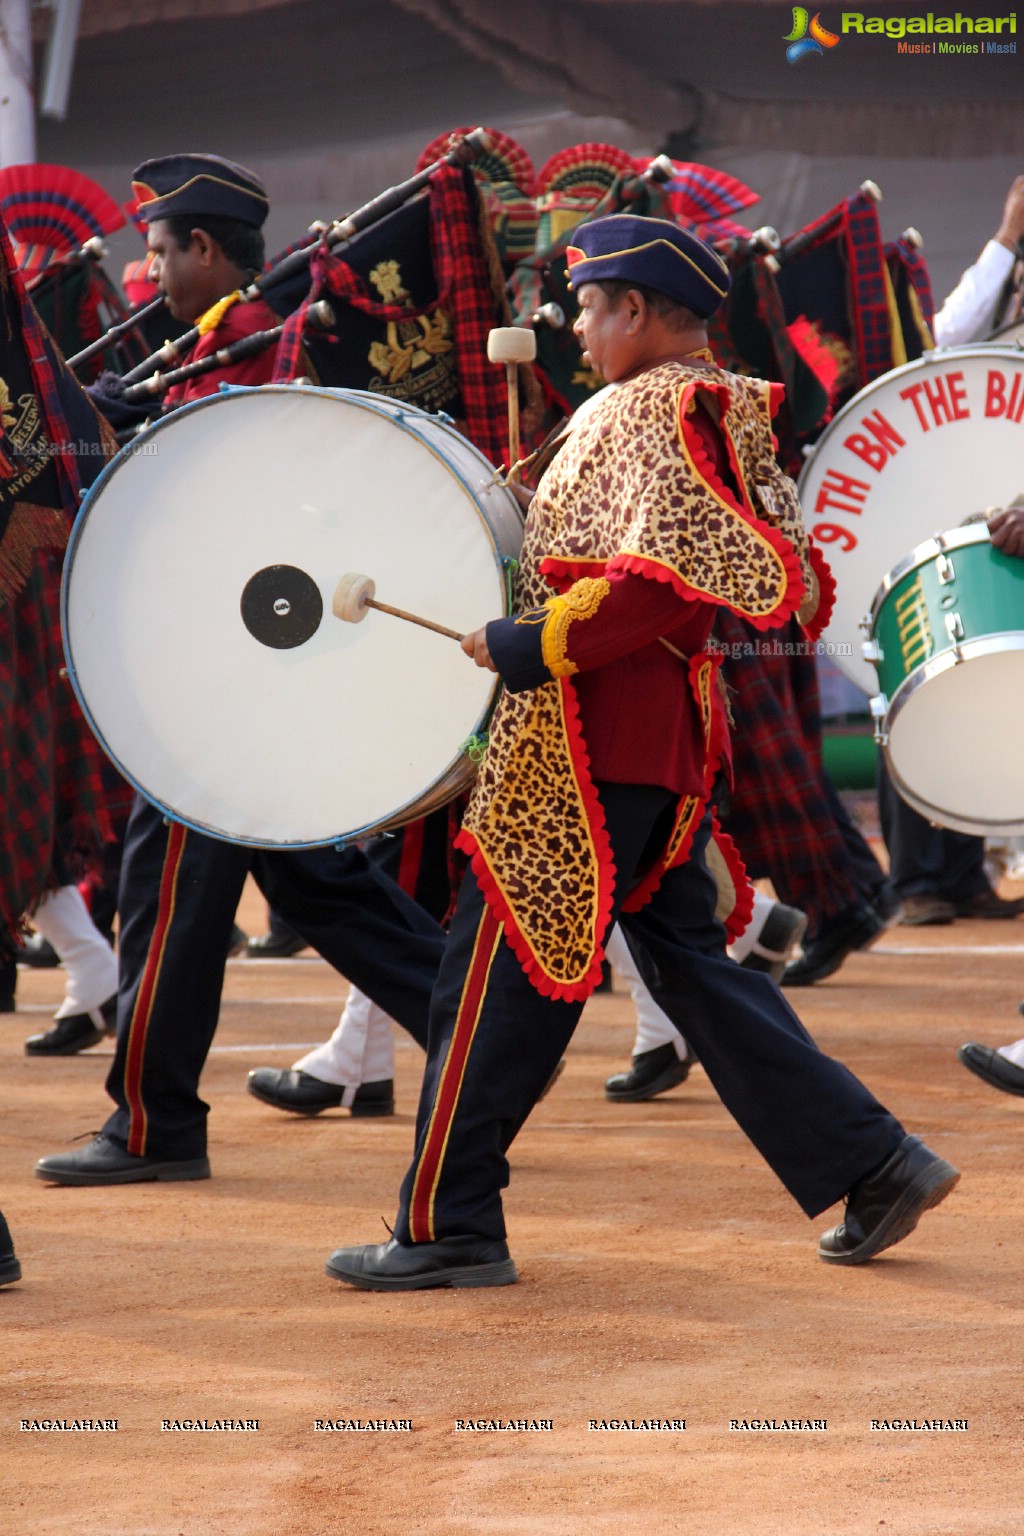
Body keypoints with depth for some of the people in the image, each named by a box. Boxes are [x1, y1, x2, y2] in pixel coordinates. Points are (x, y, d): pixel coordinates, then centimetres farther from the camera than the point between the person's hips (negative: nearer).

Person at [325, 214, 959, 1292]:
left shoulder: (658, 411, -14)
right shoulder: (721, 410, 16)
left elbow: (666, 580, -26)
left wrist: (529, 647, -20)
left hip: (585, 746, -10)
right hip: (666, 736, 10)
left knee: (498, 975, -3)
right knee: (689, 962, 14)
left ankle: (445, 1228, 2)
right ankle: (872, 1165, 12)